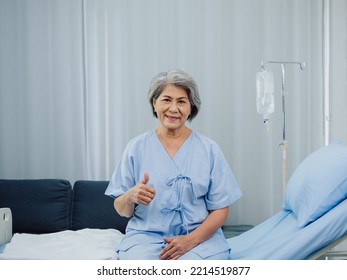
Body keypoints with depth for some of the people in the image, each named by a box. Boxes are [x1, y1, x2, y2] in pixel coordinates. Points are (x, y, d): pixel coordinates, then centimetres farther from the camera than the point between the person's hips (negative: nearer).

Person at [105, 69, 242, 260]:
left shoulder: (209, 149, 4)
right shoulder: (136, 147, 5)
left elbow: (220, 210, 3)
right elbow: (121, 210, 7)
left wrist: (191, 239, -12)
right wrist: (130, 197, -16)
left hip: (200, 237, 0)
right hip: (146, 236, 0)